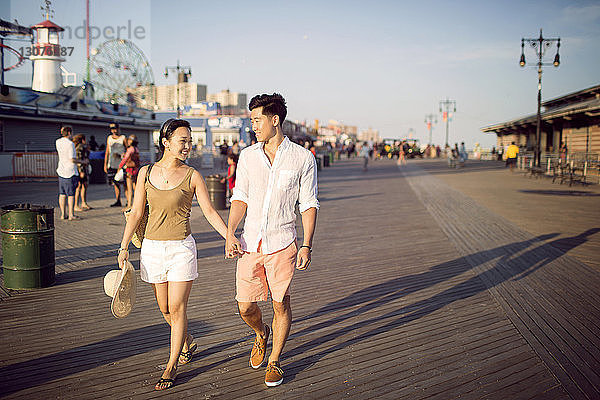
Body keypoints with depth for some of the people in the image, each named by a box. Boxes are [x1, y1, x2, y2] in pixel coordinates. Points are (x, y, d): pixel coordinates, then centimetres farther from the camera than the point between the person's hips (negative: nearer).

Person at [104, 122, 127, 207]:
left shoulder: (123, 138, -1)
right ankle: (118, 201, 12)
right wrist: (105, 164, 13)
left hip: (121, 164, -5)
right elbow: (107, 151, 16)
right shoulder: (109, 138, 12)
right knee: (116, 183, 6)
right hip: (112, 164, 5)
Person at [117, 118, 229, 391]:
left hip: (181, 248, -3)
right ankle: (187, 343, 39)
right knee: (165, 309, 11)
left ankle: (171, 367, 11)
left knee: (177, 309, -3)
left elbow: (209, 211, -3)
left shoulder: (192, 176, -4)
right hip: (152, 246, 3)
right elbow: (136, 213, 6)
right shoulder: (146, 173, 3)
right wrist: (124, 246, 2)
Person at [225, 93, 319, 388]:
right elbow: (240, 198, 8)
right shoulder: (248, 156, 5)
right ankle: (261, 335, 38)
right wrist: (230, 233, -5)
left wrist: (307, 245, -6)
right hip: (250, 243, 3)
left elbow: (309, 205, 0)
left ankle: (274, 362, 24)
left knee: (281, 305, 3)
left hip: (282, 244, -3)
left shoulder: (303, 158, -3)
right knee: (245, 308, 5)